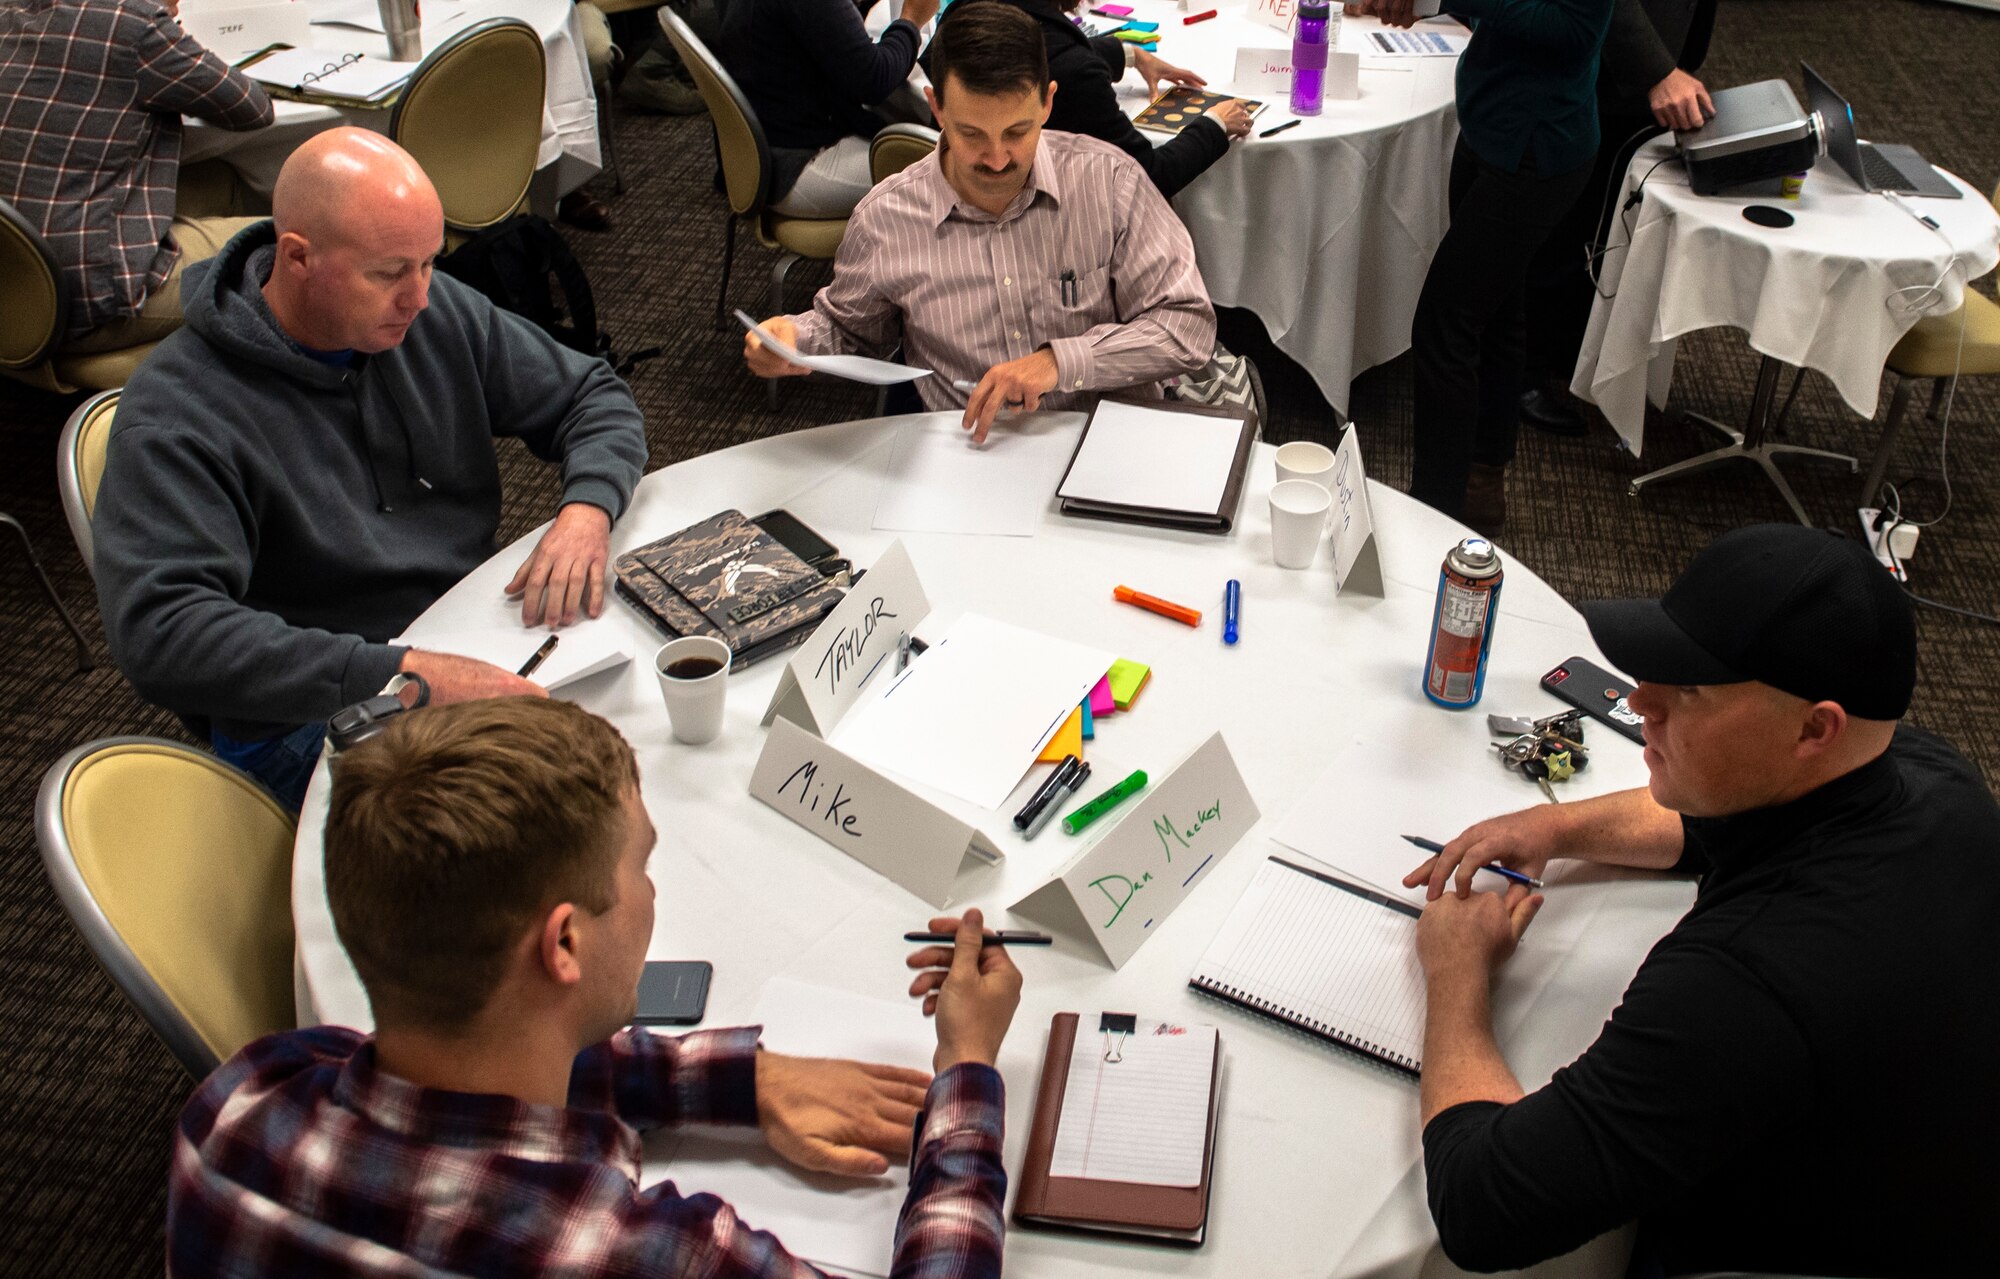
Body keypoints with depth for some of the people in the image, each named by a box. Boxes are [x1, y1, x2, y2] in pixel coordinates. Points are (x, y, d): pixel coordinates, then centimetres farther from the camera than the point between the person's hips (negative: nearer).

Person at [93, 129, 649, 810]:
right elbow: (160, 633, -27)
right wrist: (398, 673, -36)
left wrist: (587, 509, -12)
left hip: (479, 651, 7)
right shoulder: (173, 416, -16)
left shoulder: (435, 311, 3)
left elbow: (596, 396, 12)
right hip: (311, 717, -6)